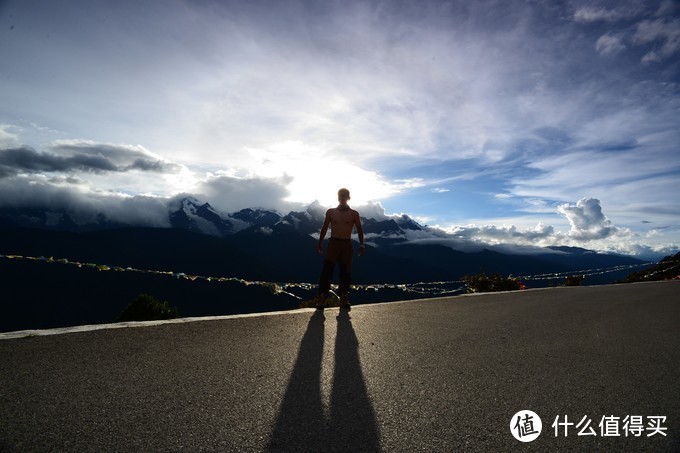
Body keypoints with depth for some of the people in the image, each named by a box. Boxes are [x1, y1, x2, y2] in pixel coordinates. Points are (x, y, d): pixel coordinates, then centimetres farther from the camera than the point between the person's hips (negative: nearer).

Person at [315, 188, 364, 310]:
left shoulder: (354, 214, 5)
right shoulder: (331, 212, 8)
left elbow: (359, 230, 5)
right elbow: (324, 228, 11)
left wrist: (361, 245, -4)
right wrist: (320, 243, 7)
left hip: (347, 245, 0)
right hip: (333, 243, 0)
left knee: (345, 273, 2)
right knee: (326, 271, -5)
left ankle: (344, 299, 10)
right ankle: (321, 299, -2)